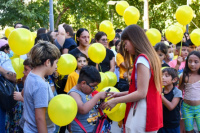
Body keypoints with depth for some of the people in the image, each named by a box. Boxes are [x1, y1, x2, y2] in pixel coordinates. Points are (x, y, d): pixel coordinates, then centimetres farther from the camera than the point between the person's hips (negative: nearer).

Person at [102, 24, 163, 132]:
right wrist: (121, 94, 14)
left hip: (141, 115, -9)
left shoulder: (142, 59, -14)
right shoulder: (150, 57, 14)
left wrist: (116, 101, -11)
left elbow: (141, 93, -18)